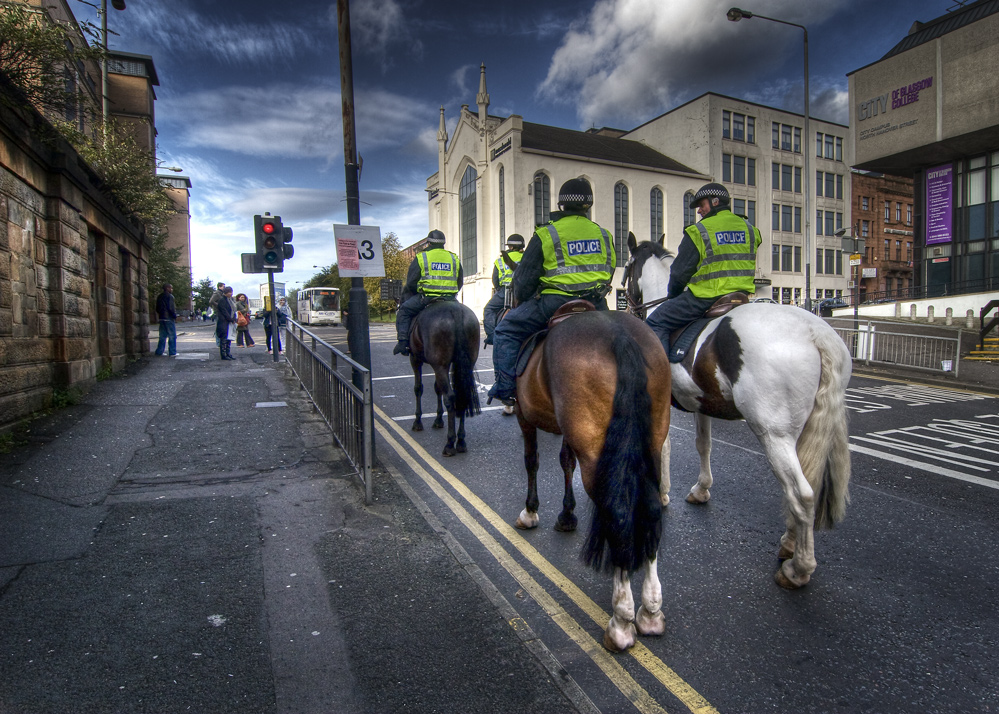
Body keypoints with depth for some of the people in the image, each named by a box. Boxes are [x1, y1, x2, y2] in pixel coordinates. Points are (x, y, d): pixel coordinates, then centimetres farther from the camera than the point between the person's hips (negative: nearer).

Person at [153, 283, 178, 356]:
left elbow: (157, 309, 19)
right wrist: (175, 316, -7)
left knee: (162, 336, 13)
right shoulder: (169, 296, -10)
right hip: (169, 318, -8)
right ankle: (172, 352, -3)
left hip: (161, 318, 8)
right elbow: (171, 308, -16)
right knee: (172, 336, -3)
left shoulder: (160, 297, 15)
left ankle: (159, 352, 12)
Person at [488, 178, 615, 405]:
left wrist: (521, 301, 18)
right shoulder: (604, 235, 13)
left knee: (506, 330, 9)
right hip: (595, 306, 5)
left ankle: (505, 386, 4)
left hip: (556, 303, -4)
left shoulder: (545, 235, -3)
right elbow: (609, 274, 20)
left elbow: (525, 279, -1)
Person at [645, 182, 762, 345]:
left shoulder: (698, 231, -6)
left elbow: (680, 271, -4)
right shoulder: (750, 229, 12)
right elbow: (749, 268, 19)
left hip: (707, 298, -6)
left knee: (655, 322, 1)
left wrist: (672, 295, 14)